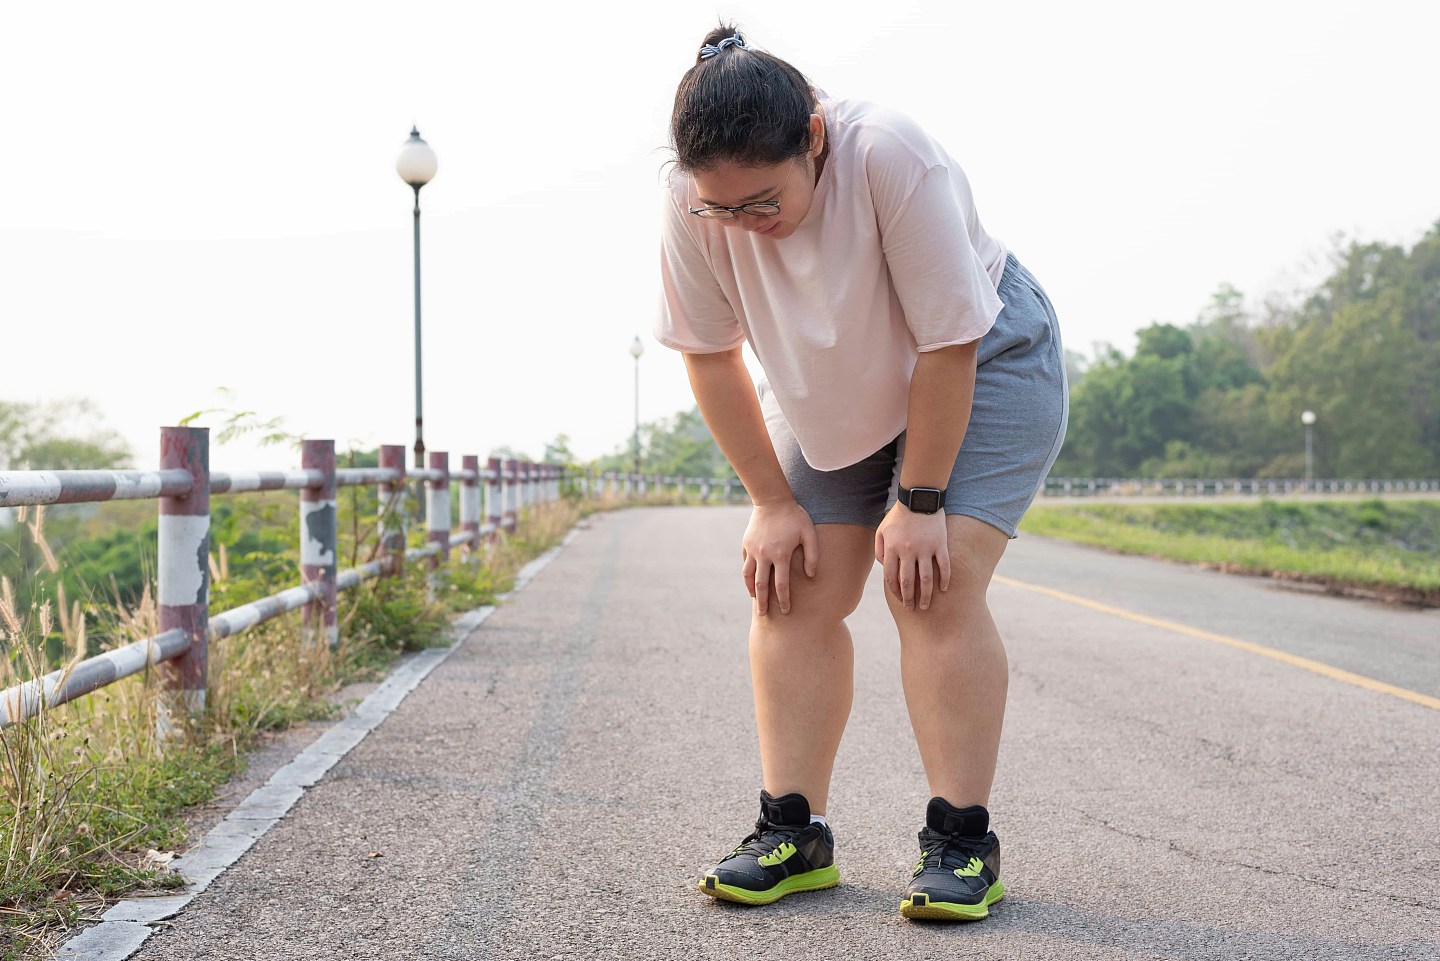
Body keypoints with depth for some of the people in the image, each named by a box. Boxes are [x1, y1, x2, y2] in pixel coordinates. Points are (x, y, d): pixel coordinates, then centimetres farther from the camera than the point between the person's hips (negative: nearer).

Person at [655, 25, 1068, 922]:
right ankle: (793, 833, 2)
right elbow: (711, 355, -10)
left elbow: (948, 344, -29)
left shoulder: (891, 156, -36)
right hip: (838, 393, 5)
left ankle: (963, 840, -9)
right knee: (792, 591, -5)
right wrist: (772, 502, -9)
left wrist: (919, 501, -22)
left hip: (982, 366, -4)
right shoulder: (695, 200, -23)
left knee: (934, 587, -18)